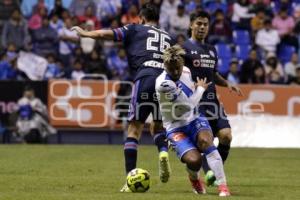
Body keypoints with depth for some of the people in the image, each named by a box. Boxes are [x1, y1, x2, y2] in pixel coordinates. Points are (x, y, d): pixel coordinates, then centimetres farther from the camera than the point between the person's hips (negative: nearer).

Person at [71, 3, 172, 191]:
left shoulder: (135, 29, 17)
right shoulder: (167, 36, 26)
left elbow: (105, 34, 13)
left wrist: (85, 33, 27)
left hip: (145, 78, -3)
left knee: (134, 129, 2)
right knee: (158, 126, 22)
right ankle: (163, 152, -11)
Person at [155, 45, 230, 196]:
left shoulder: (186, 71, -1)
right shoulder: (163, 84, -25)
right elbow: (189, 104, -16)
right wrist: (201, 88, -3)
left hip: (194, 120, 5)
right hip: (176, 128, -5)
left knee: (205, 141, -29)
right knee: (194, 160, -26)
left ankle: (223, 186, -28)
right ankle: (194, 179, 13)